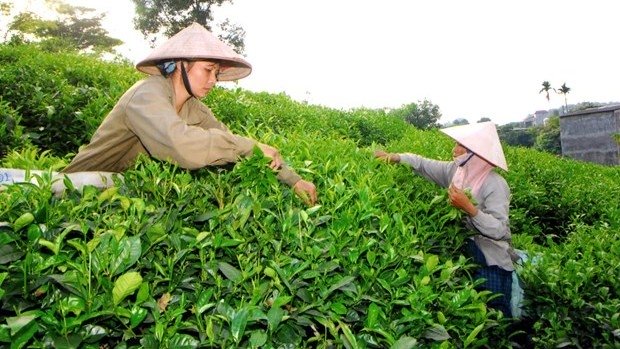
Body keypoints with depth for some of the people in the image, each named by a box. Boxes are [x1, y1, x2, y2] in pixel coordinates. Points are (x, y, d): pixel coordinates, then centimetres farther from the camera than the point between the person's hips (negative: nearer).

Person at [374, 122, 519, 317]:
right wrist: (394, 157, 0)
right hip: (463, 254, 7)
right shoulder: (455, 171, -2)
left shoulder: (495, 185, -21)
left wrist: (468, 207, -35)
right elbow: (423, 164, 8)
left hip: (491, 264, -7)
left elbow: (499, 231, -29)